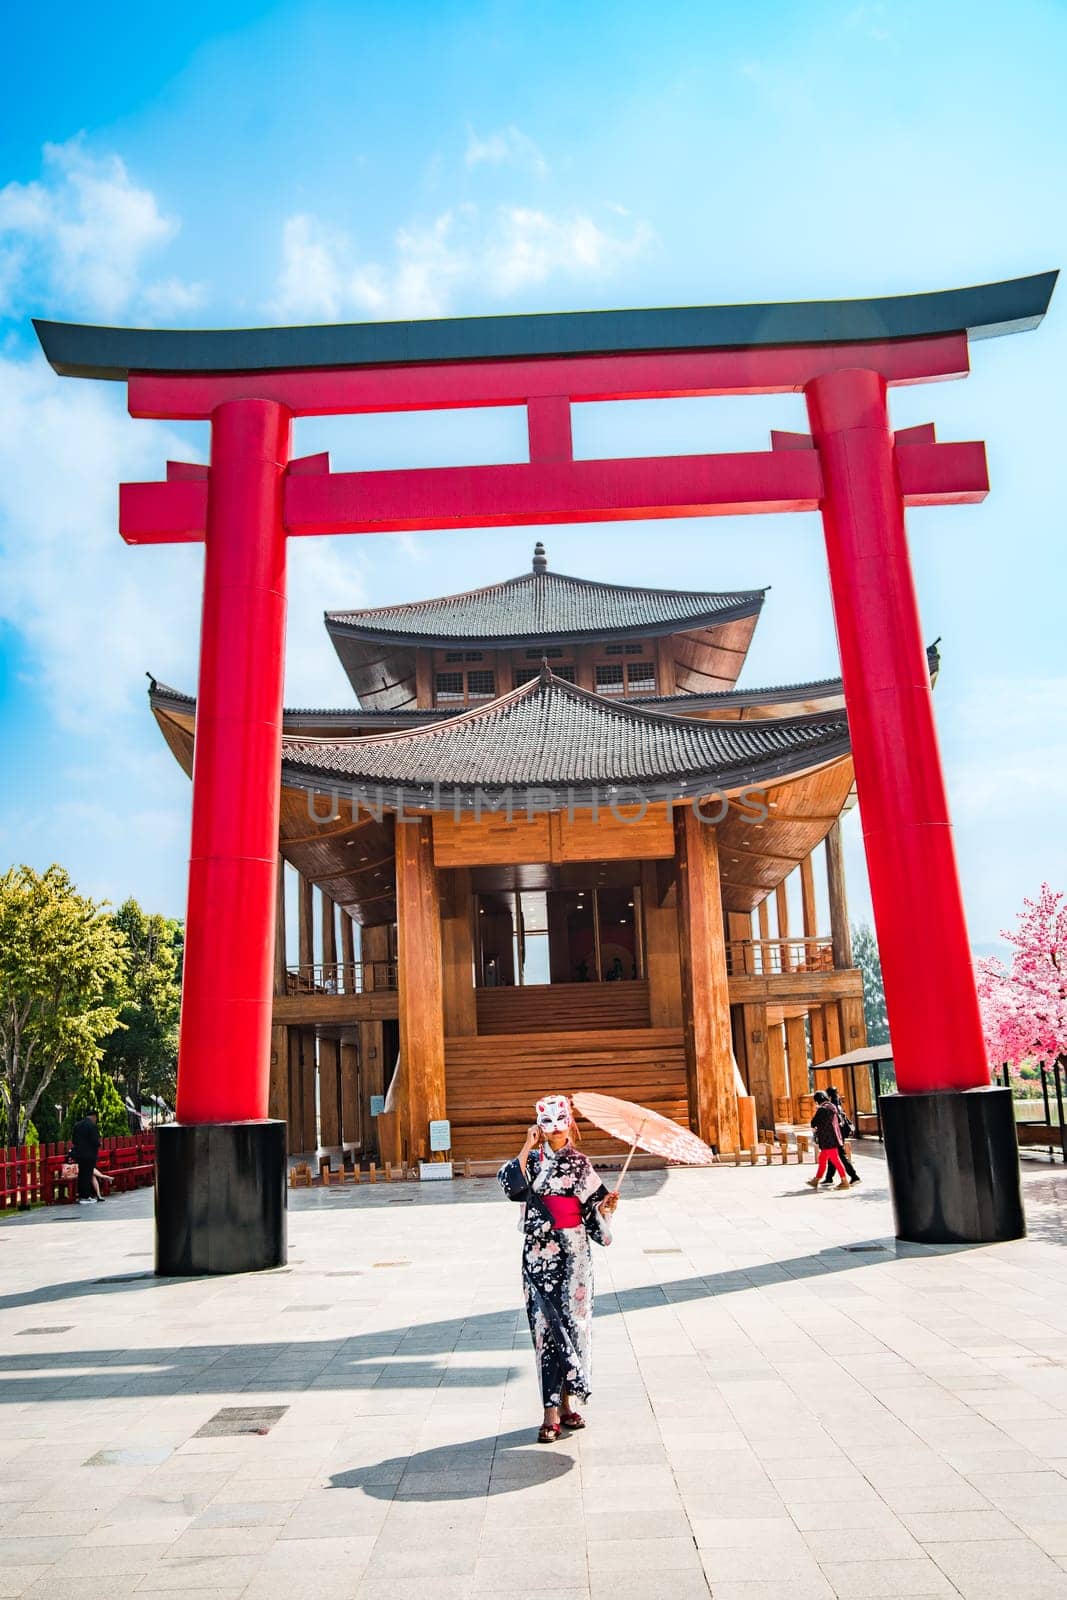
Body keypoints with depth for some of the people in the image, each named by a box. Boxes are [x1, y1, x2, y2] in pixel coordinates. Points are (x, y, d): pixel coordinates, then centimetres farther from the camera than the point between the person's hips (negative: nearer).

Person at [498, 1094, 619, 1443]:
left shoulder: (581, 1163, 7)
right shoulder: (532, 1161, 2)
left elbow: (593, 1209, 10)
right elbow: (510, 1184, -18)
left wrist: (605, 1207, -10)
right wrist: (528, 1147, -16)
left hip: (575, 1255, 2)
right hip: (541, 1254, -2)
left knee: (574, 1324, 6)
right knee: (547, 1327, -3)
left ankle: (567, 1403, 20)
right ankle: (551, 1413, 0)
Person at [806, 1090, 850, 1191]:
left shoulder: (822, 1109, -18)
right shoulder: (832, 1107, 10)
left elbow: (814, 1122, -14)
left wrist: (814, 1128, 7)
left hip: (827, 1139, -10)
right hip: (832, 1138, 10)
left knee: (835, 1160, -4)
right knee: (822, 1160, 16)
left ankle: (845, 1182, 0)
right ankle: (816, 1180, 24)